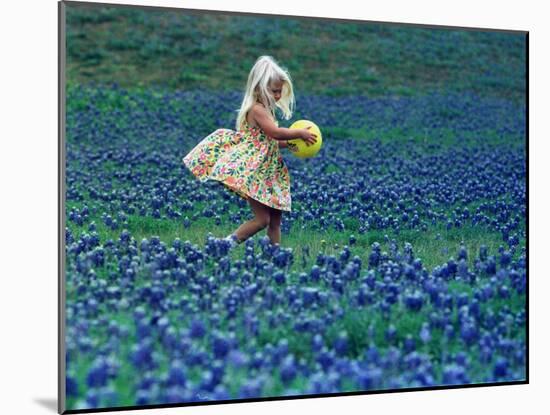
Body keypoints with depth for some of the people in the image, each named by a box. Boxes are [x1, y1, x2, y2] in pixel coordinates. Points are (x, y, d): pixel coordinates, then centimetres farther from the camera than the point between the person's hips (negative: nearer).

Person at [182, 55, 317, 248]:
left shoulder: (266, 110, 16)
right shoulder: (257, 109, -15)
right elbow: (275, 133, -26)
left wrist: (291, 142, 4)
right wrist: (300, 133, -17)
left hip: (267, 174, 10)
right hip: (252, 173, -10)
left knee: (275, 221, 9)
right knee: (262, 219, -12)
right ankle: (228, 244, -2)